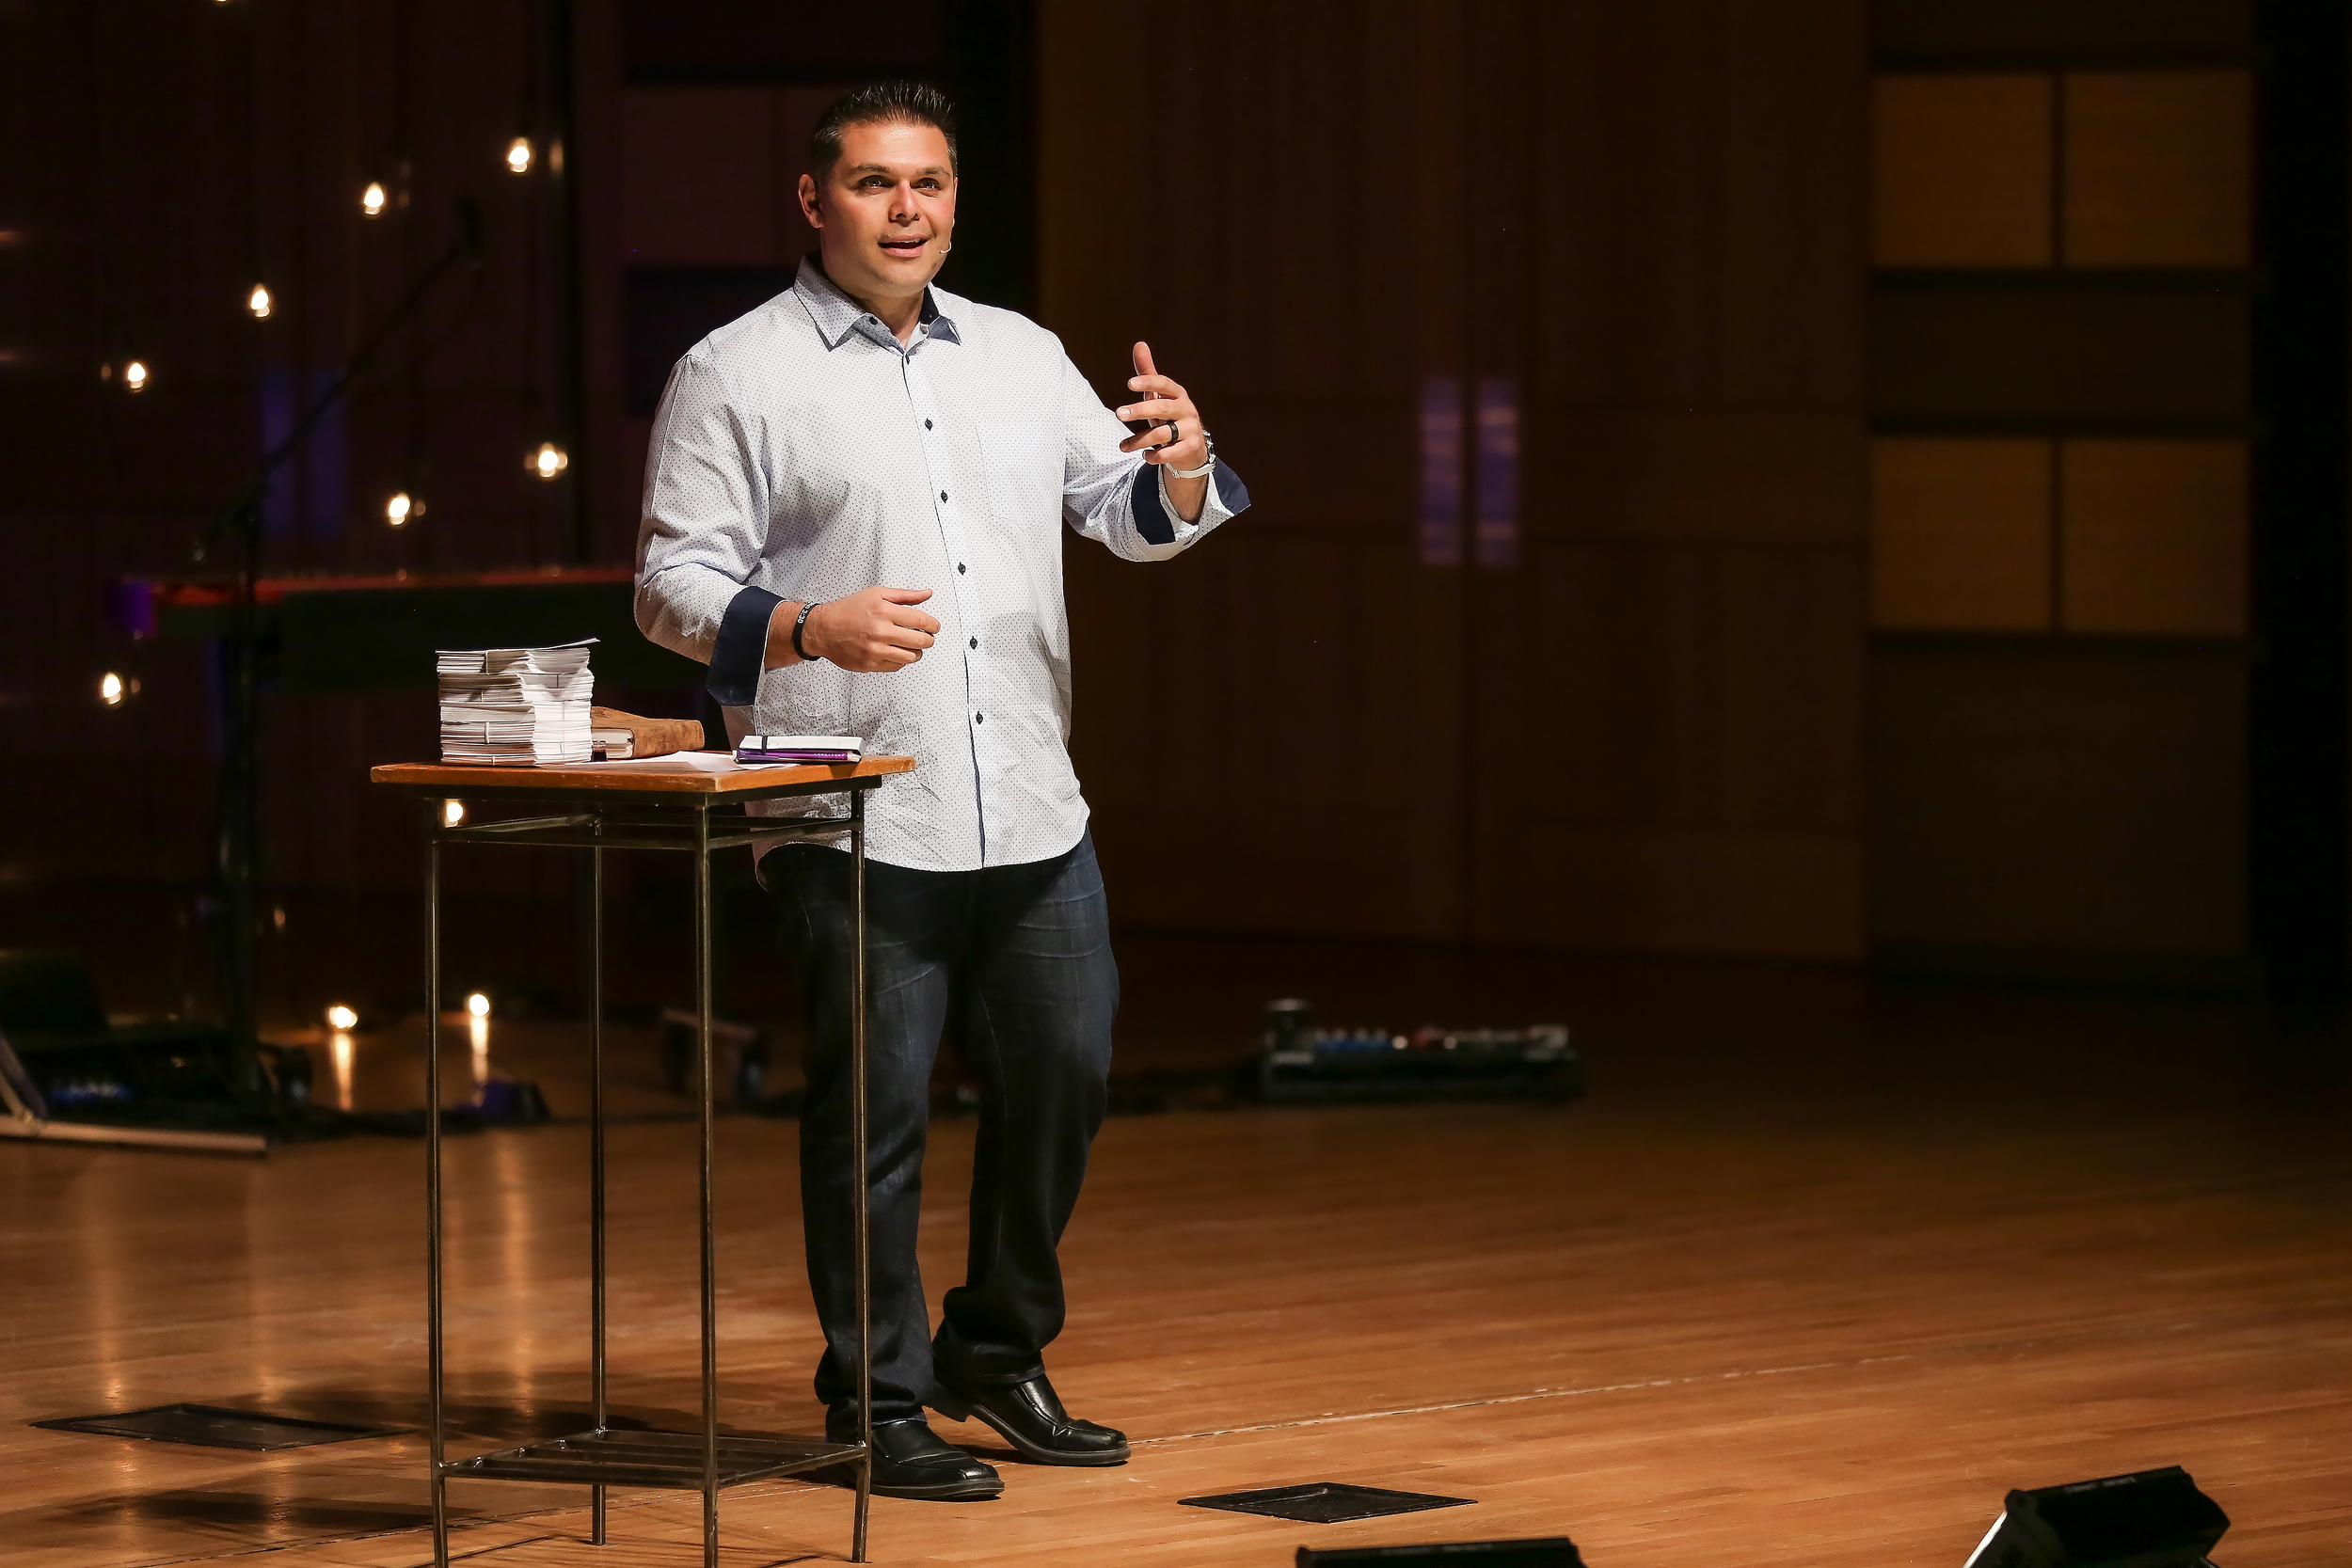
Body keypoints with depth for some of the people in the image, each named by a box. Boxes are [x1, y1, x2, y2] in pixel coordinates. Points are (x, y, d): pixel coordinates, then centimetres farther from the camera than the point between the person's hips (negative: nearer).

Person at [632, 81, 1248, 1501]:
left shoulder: (1022, 357, 15)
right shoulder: (737, 376, -1)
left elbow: (1132, 517, 18)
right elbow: (674, 585, -5)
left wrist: (1182, 466, -6)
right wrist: (809, 627, -22)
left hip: (1030, 812, 5)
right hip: (856, 825, -5)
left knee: (1065, 1077, 9)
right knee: (875, 1114, -3)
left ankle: (999, 1357, 27)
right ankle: (880, 1405, 7)